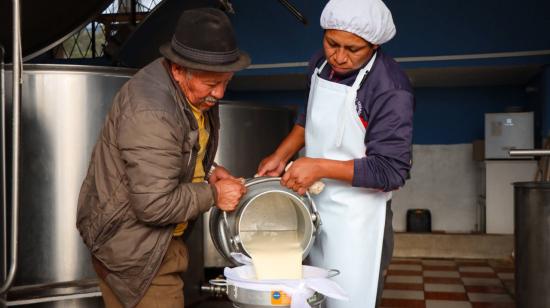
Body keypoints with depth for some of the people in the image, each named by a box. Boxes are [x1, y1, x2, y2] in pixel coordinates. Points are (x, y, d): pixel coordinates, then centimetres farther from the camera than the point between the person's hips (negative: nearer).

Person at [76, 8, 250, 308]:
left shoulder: (194, 90, 1)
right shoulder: (151, 113, -30)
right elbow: (155, 205, -30)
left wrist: (207, 169, 2)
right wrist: (213, 194, -17)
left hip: (157, 237, 9)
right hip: (131, 247, -9)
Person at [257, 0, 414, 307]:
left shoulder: (391, 90, -21)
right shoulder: (322, 63, 1)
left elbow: (391, 172, -20)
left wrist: (320, 167, -24)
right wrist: (281, 156, 8)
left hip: (357, 216, -7)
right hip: (316, 203, 7)